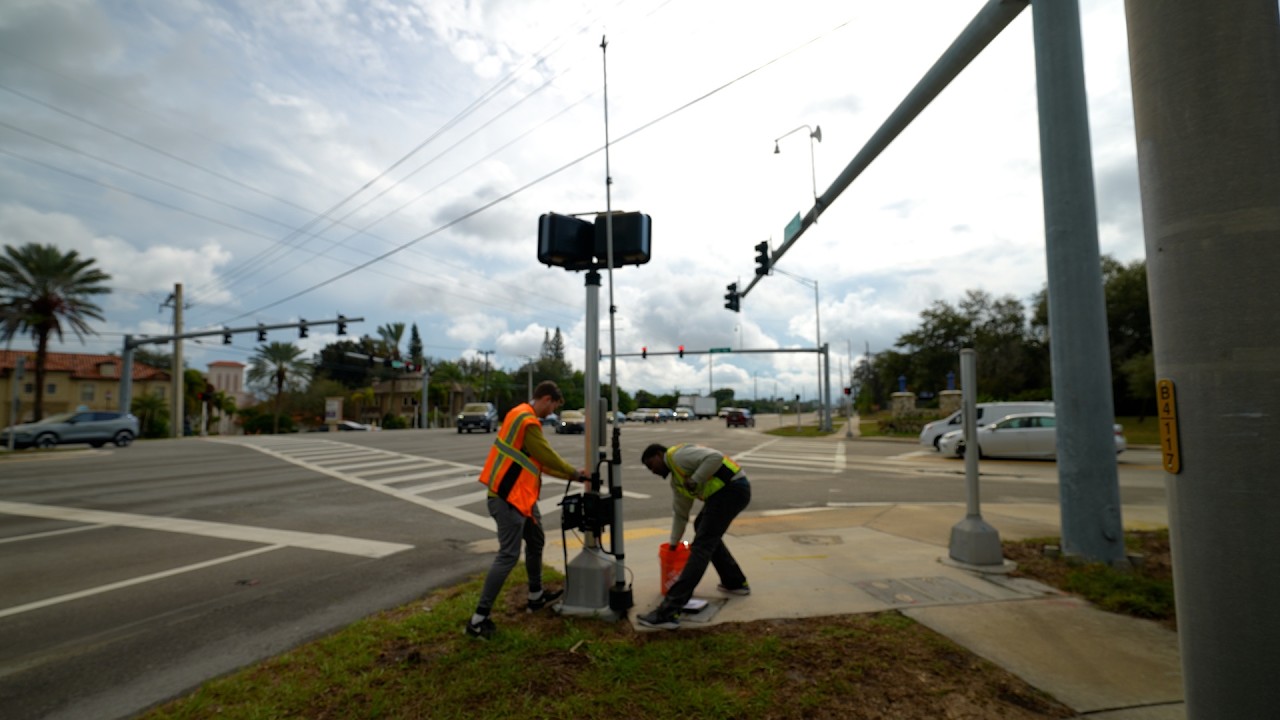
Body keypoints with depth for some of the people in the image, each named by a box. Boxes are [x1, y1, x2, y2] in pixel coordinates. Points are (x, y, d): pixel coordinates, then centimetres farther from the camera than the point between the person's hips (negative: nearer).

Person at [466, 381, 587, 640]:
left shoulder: (524, 417, 15)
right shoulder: (527, 421, -19)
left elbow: (541, 461, 18)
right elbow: (548, 456, -13)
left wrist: (570, 474, 16)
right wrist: (574, 473, 2)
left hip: (521, 496, 11)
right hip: (509, 498, -11)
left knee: (536, 543, 20)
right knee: (508, 556, -7)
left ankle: (536, 596, 36)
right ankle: (479, 619, 0)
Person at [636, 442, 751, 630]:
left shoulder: (677, 454, -7)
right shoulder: (677, 480, 22)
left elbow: (715, 457, -21)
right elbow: (680, 514, 29)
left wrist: (695, 480, -16)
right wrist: (673, 544, 31)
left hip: (731, 488, -11)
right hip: (729, 492, 11)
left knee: (701, 546, -14)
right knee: (702, 528, 29)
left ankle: (669, 611, -16)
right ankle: (736, 582, 35)